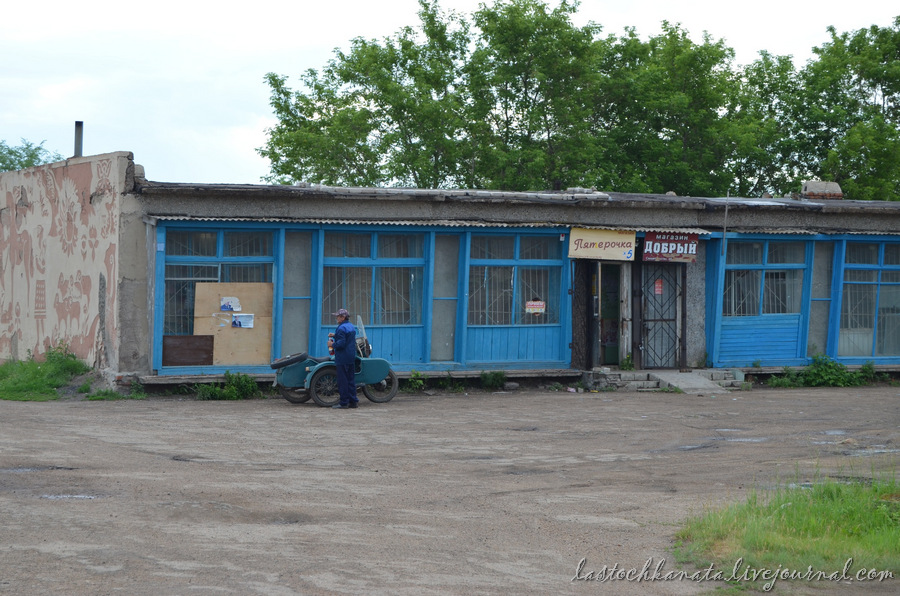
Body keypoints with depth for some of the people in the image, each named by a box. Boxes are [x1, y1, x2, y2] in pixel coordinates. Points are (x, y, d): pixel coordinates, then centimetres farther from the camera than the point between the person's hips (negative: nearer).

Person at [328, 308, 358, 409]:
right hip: (352, 357, 9)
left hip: (342, 358, -9)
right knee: (351, 379, 12)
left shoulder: (341, 328, -15)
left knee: (343, 381, -5)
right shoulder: (352, 327, 15)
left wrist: (332, 344, -7)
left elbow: (341, 343, -23)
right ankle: (353, 401, 12)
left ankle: (344, 403, -4)